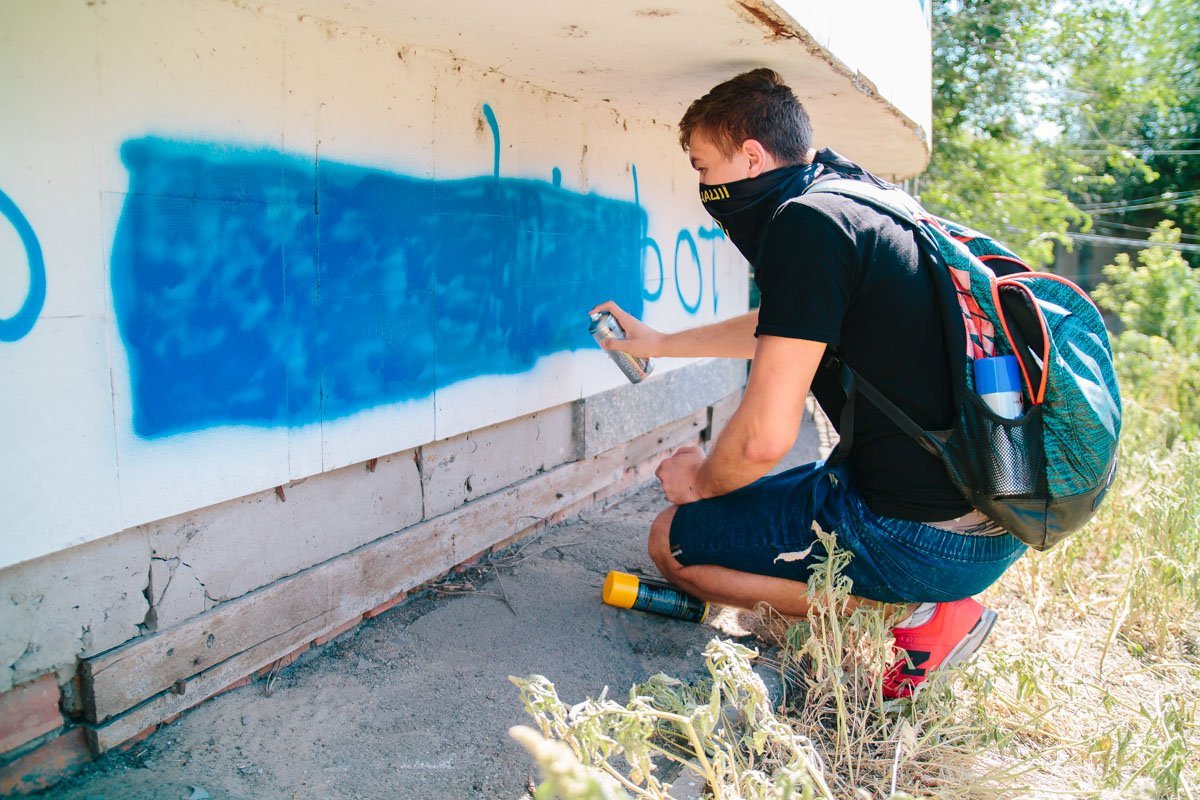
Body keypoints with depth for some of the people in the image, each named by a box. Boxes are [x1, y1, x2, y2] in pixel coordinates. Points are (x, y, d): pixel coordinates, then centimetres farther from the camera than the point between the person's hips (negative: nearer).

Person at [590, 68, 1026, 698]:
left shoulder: (806, 222, -17)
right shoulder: (857, 199, 12)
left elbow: (765, 439, -20)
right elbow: (782, 330, 30)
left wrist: (699, 481, 2)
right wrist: (657, 343, 37)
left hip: (924, 536, -9)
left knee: (672, 541, 3)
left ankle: (920, 614, -1)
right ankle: (934, 599, 12)